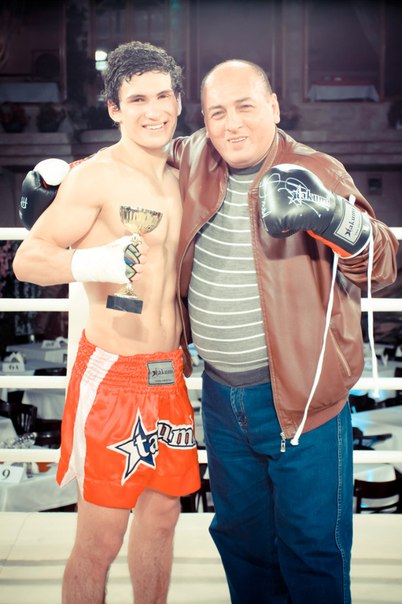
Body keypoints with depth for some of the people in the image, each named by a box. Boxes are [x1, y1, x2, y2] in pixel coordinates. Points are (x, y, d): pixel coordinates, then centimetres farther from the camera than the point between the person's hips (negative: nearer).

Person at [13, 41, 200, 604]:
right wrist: (96, 263, -32)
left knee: (161, 515, 18)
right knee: (99, 543, 1)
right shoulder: (95, 176, -12)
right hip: (113, 374, -7)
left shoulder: (176, 178, 11)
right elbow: (27, 259, -17)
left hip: (169, 373, 7)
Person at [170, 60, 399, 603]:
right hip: (221, 395, 5)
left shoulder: (316, 172, -11)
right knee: (241, 536, 23)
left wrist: (335, 217, -38)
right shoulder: (192, 161, 2)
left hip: (300, 395, -4)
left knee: (312, 548, 9)